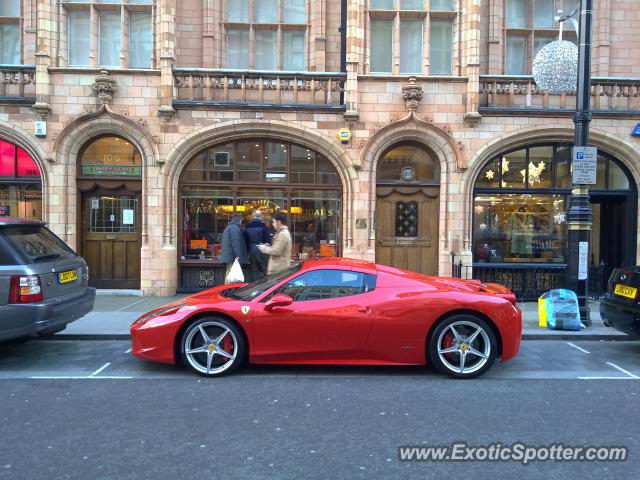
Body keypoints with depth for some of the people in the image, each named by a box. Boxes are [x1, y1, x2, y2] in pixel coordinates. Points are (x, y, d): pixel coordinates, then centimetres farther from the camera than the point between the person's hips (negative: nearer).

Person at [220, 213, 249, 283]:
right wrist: (238, 256, -23)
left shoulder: (227, 228, 22)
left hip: (227, 256, 11)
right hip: (233, 257, -11)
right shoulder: (235, 228, -13)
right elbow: (236, 243, -21)